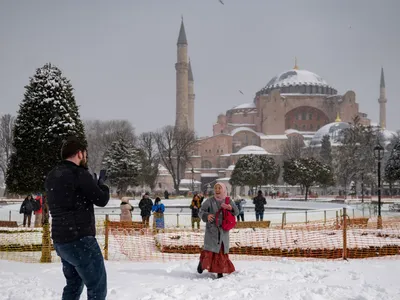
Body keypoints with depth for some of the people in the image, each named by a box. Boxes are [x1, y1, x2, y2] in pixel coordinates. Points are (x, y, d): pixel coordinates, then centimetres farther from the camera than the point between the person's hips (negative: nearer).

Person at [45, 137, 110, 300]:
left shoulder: (52, 176, 11)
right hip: (80, 240, -9)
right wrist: (101, 182, 11)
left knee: (73, 284, 21)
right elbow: (102, 199, -8)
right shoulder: (79, 173, -14)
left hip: (60, 241, 9)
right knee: (97, 287, -1)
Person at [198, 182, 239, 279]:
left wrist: (231, 208, -16)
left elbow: (237, 212, 6)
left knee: (222, 251, 3)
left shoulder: (228, 201, 7)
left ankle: (220, 271, 13)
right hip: (211, 229, -2)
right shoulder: (210, 201, -2)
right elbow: (201, 211, -1)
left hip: (223, 230, 2)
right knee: (209, 250, -8)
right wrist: (206, 216, -23)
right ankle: (202, 262, 22)